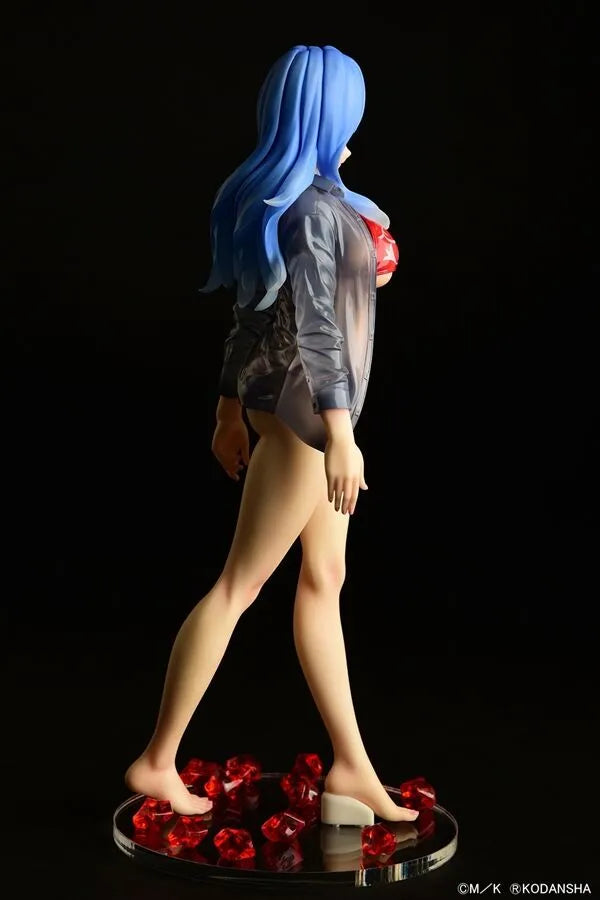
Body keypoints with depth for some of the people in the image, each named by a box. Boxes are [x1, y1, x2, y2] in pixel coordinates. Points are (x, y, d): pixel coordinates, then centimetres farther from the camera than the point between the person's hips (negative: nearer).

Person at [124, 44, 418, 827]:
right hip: (305, 410, -10)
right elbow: (314, 329, -21)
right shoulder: (314, 207, -16)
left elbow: (252, 315, 15)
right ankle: (158, 761, 8)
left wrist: (229, 409, 19)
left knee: (325, 581, 10)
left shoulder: (275, 198, 12)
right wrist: (341, 434, -22)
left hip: (282, 403, 10)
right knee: (238, 585, -3)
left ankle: (353, 768, 18)